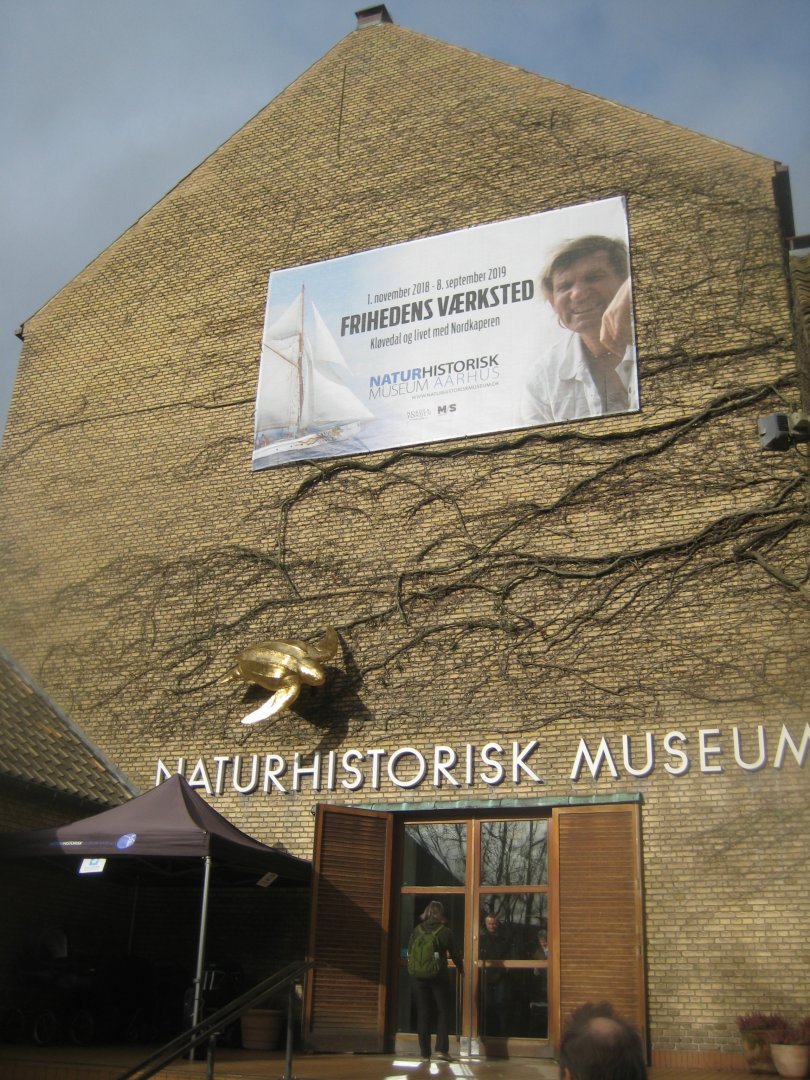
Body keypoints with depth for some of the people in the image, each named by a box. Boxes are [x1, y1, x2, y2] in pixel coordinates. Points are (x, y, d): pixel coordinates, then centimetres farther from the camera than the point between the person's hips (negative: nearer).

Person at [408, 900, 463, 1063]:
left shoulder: (417, 930, 1)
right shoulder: (446, 931, -4)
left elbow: (410, 952, 7)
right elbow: (455, 954, 4)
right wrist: (461, 968, 23)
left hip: (420, 977, 2)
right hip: (439, 977, -2)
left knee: (423, 1013, 7)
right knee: (443, 1012, 7)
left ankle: (425, 1053, 7)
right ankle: (441, 1049, -4)